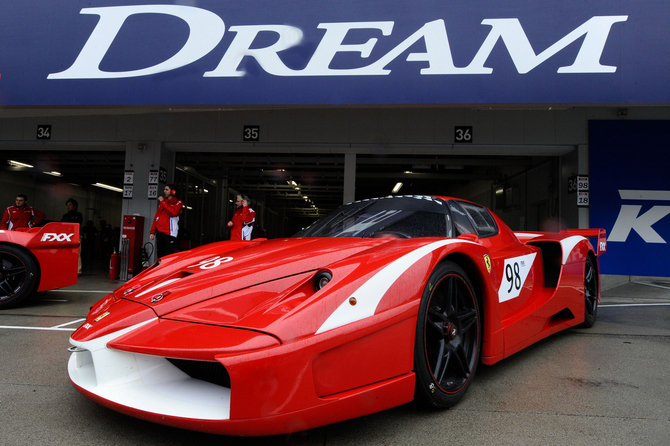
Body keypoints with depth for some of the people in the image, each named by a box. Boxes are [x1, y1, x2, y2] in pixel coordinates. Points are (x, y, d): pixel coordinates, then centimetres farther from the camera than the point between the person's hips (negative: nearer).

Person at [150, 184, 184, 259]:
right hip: (159, 232, 6)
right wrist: (152, 231, 14)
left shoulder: (178, 202, 3)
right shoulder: (162, 202, 20)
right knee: (160, 255, 6)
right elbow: (157, 217, 20)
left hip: (170, 233, -6)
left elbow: (173, 213, -17)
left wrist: (163, 202, -12)